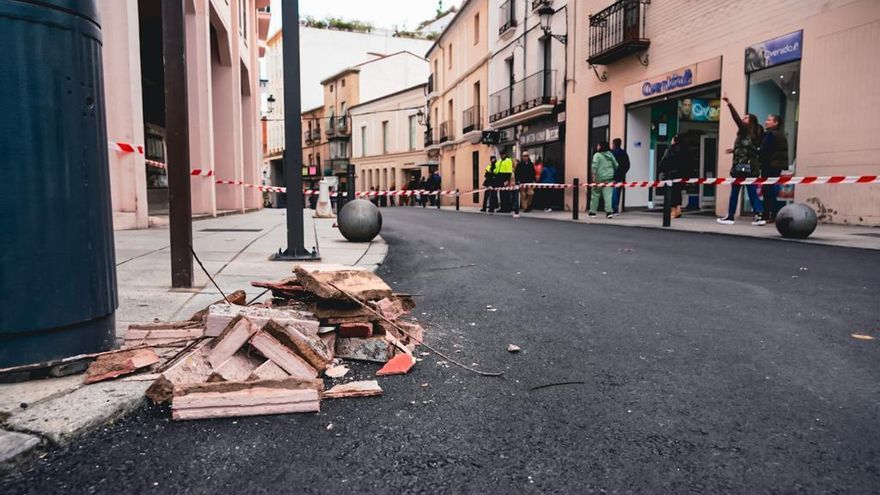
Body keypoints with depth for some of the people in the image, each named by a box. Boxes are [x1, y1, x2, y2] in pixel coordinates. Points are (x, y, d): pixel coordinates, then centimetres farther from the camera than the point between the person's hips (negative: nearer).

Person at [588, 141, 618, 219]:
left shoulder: (597, 155, -7)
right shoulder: (610, 154, 11)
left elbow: (595, 166, -18)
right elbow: (616, 165, 15)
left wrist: (594, 175, -16)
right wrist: (613, 172, 28)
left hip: (599, 178, -4)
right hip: (609, 177, 4)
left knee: (595, 195, 8)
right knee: (608, 194, -1)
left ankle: (592, 211, 15)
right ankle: (609, 211, -15)